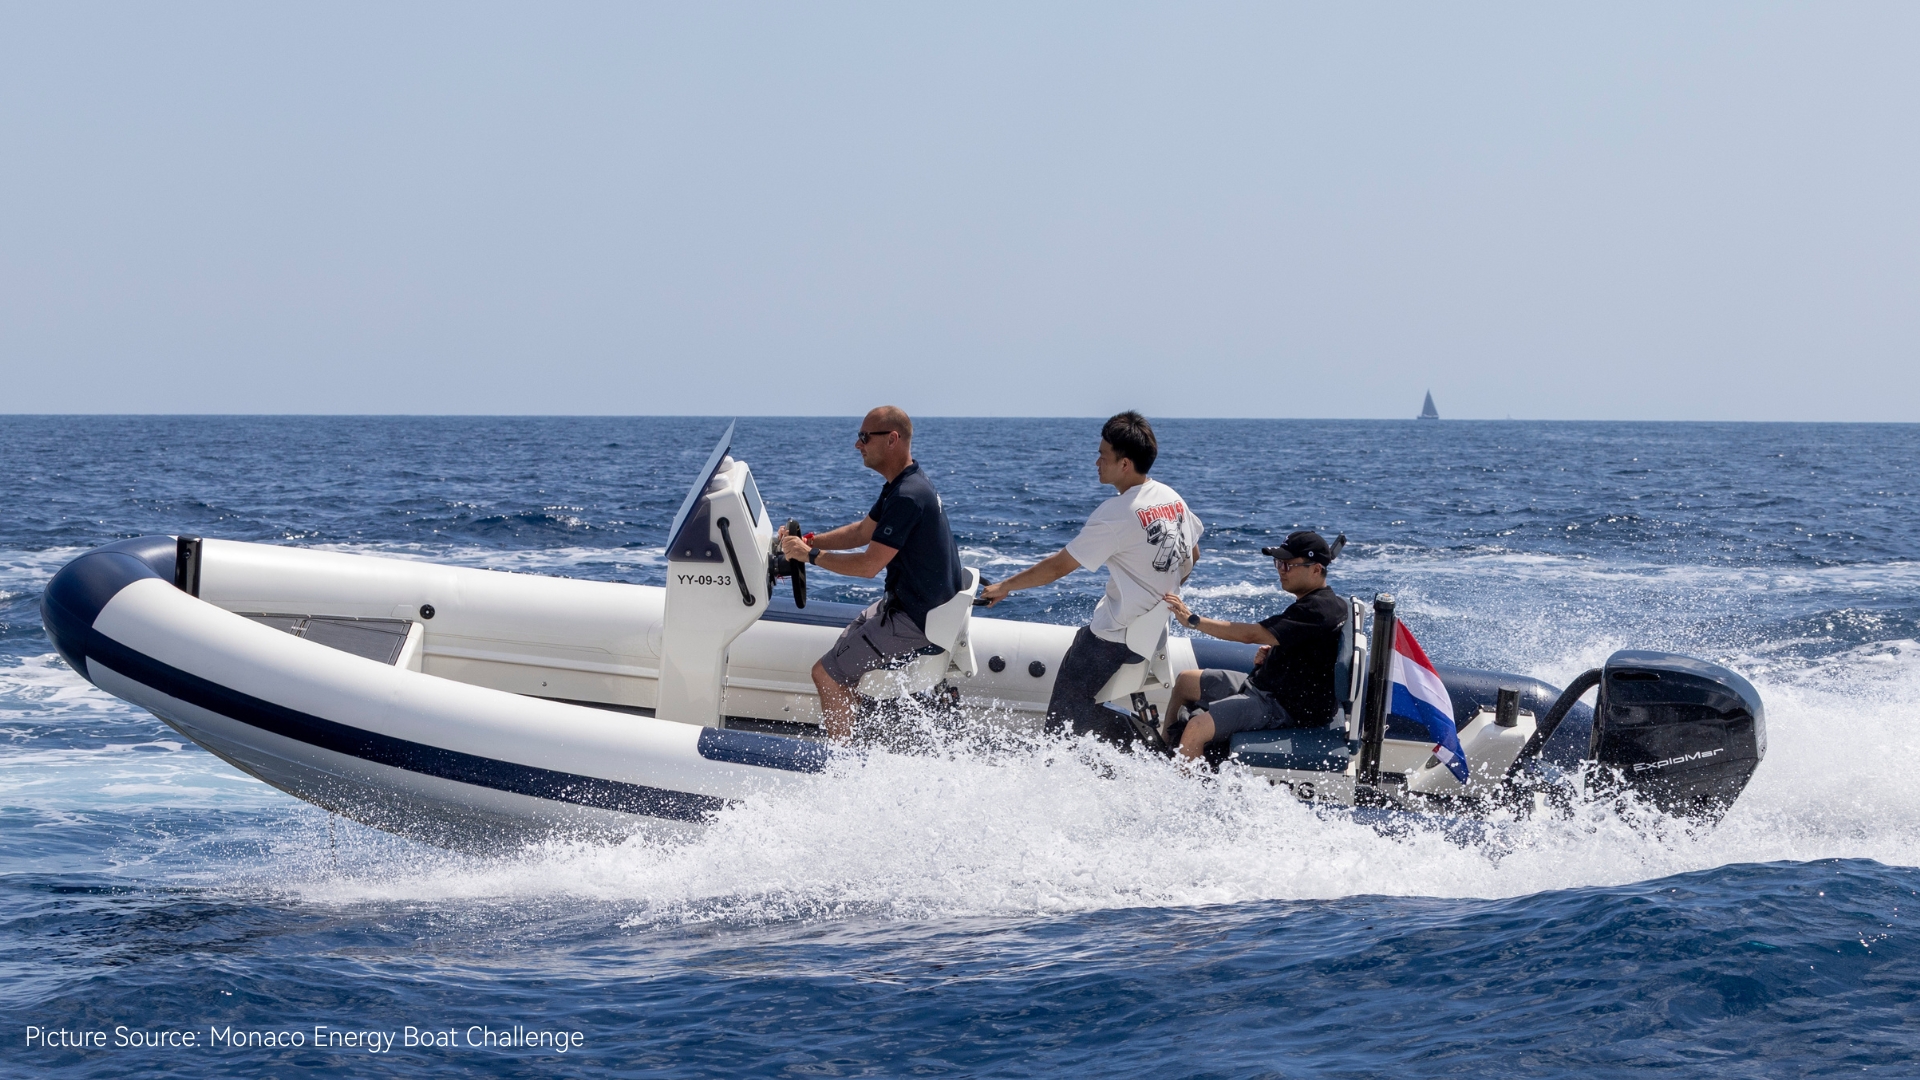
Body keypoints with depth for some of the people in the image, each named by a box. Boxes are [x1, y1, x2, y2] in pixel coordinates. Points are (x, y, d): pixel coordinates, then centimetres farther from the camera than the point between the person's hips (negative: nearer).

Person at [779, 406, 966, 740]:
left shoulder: (907, 497, -26)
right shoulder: (904, 484, 8)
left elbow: (869, 565, -26)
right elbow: (863, 531, 20)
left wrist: (810, 555, -16)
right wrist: (809, 541, 9)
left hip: (916, 621, -11)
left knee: (827, 674, -8)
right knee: (840, 652, 24)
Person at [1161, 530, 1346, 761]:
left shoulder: (1318, 610, -22)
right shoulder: (1311, 603, 12)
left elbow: (1251, 634, -26)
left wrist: (1192, 619, -21)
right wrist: (1269, 655, 5)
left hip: (1288, 708, -11)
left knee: (1198, 728, -28)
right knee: (1184, 682, 20)